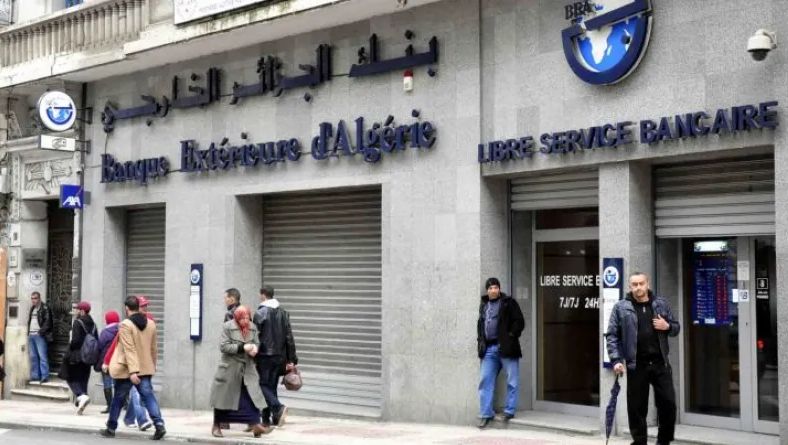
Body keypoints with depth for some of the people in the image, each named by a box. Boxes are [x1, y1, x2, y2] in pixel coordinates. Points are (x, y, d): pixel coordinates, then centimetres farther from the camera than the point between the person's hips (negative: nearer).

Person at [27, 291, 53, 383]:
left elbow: (48, 321, -12)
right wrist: (28, 332, 12)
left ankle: (44, 376, -10)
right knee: (33, 357, 9)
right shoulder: (32, 308, 18)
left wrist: (41, 332, -18)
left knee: (42, 356, -10)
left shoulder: (45, 308, -6)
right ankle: (35, 376, 14)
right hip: (31, 335, 8)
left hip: (39, 335, -8)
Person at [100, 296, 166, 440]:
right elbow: (153, 348, 13)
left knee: (118, 398, 10)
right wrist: (153, 366, 25)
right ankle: (159, 424, -19)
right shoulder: (151, 323, 5)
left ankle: (111, 428, 22)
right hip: (145, 369, 4)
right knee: (148, 395, -1)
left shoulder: (126, 325, -13)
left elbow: (129, 350, -19)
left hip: (126, 370, -4)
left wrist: (132, 371, -23)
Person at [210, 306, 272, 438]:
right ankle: (216, 426, 18)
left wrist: (254, 348, -11)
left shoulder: (252, 327, 6)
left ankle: (255, 424, -7)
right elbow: (223, 346, -15)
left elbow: (257, 343, 14)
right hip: (230, 368, -4)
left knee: (252, 395, -6)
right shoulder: (227, 327, -8)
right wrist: (242, 347, -23)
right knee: (224, 397, 5)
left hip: (247, 369, 4)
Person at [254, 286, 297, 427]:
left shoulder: (260, 313, -9)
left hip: (264, 356, -6)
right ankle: (267, 418, 13)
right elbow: (289, 337, 6)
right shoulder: (283, 313, 8)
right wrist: (291, 359, 7)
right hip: (279, 356, 6)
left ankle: (278, 407, -21)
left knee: (264, 385, 1)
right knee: (272, 385, 12)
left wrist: (252, 358, -3)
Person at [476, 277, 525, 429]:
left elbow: (519, 322, -4)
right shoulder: (484, 305, 18)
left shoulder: (509, 303, 1)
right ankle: (486, 414, 7)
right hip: (489, 349, 5)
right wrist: (480, 340, 14)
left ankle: (509, 411, 10)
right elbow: (480, 324, 27)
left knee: (512, 381, 0)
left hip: (506, 347, -5)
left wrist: (511, 336, -12)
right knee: (485, 381, 2)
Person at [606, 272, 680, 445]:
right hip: (636, 365, -2)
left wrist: (667, 326, -6)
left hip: (660, 364, 2)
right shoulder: (621, 307, 1)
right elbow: (611, 335, 0)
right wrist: (616, 360, -10)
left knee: (668, 403, 2)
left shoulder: (661, 304, 8)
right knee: (637, 408, 3)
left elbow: (676, 327, 17)